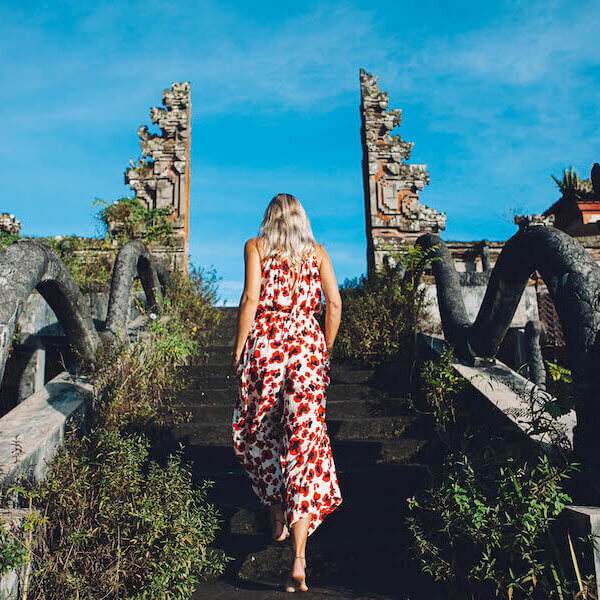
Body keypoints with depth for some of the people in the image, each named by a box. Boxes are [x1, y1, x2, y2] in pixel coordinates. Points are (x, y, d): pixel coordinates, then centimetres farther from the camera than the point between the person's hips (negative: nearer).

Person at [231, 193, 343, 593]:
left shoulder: (255, 247, 6)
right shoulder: (317, 252, 11)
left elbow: (250, 298, -6)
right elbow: (334, 303, 2)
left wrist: (239, 349, -1)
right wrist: (324, 351, 11)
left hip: (265, 346, -1)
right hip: (306, 349, 2)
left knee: (259, 435, 20)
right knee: (303, 444, 0)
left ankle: (278, 519, 31)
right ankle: (299, 559, -5)